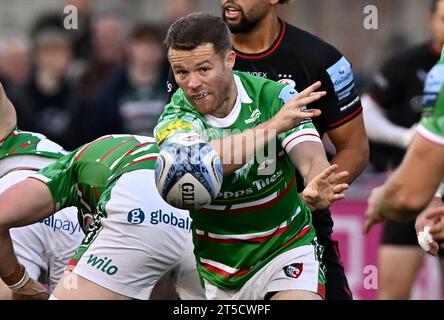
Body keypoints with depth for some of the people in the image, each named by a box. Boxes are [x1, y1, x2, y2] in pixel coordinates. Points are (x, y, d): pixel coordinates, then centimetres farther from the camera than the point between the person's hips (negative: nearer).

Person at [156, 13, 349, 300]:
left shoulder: (274, 96, -11)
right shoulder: (174, 120, -13)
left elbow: (313, 160, -24)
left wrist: (318, 187, -49)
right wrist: (274, 125, -43)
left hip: (285, 247, -2)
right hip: (211, 263, 2)